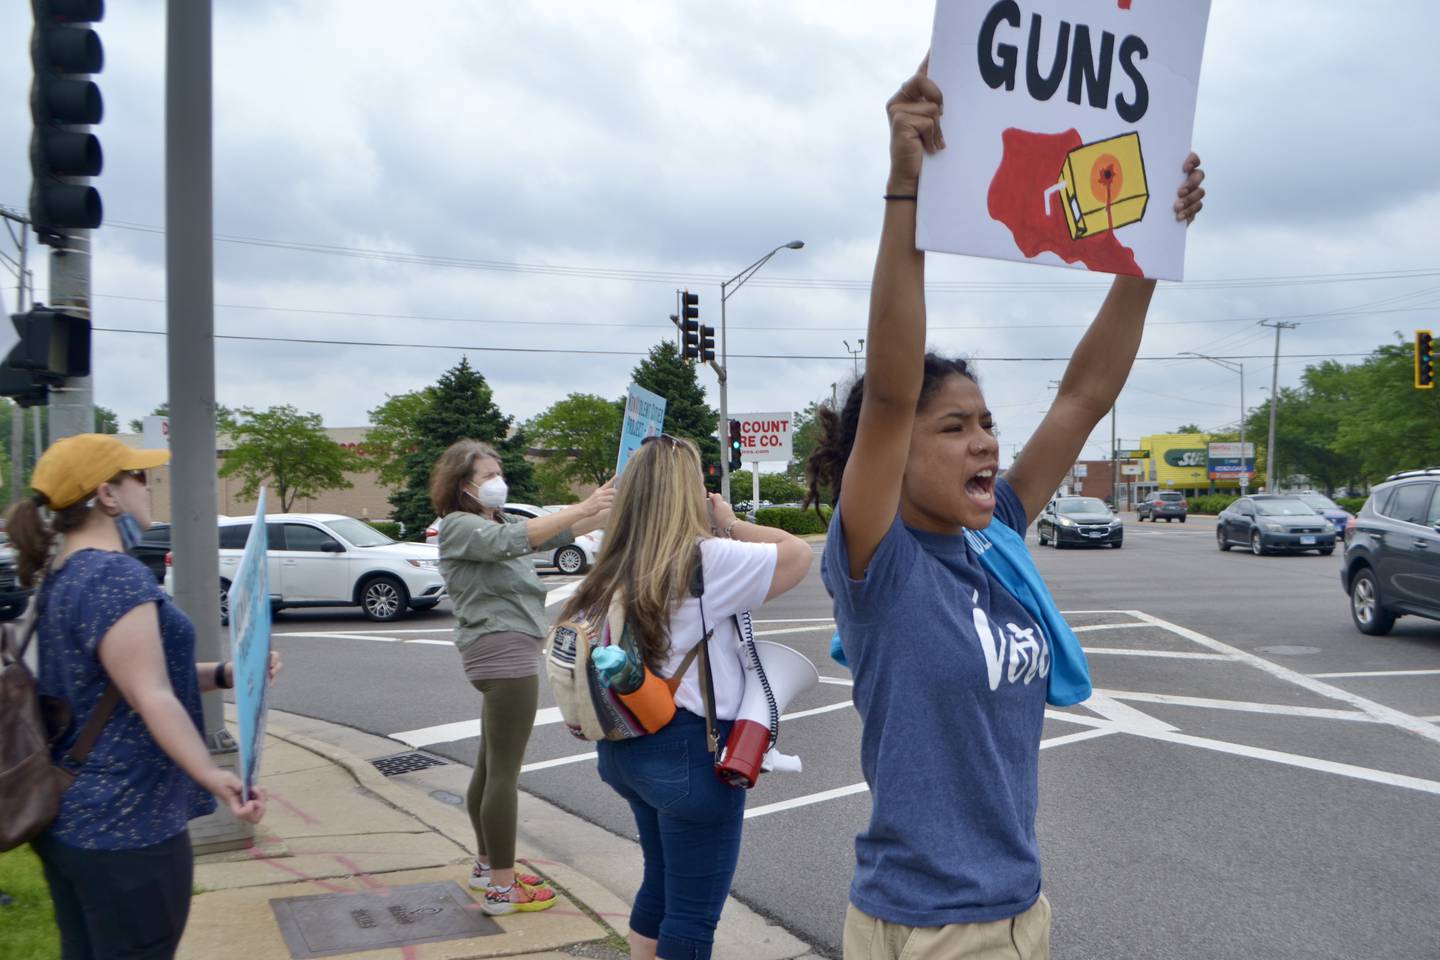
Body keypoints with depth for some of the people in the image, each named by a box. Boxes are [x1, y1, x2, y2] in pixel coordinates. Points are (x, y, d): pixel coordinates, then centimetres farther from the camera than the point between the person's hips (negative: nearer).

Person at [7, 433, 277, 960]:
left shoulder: (60, 576, 11)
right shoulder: (117, 576, -19)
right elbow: (150, 697, -25)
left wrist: (224, 673, 8)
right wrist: (211, 776, -33)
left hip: (64, 819, 10)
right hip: (126, 828, -9)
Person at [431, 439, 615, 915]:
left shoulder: (499, 522, 17)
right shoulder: (459, 527, -9)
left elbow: (558, 534, 10)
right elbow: (512, 541, -27)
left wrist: (609, 508, -4)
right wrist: (583, 508, -30)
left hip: (509, 654, 10)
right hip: (501, 650, -10)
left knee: (491, 766, 16)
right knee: (504, 772, -7)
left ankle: (487, 866, 27)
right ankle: (501, 888, -4)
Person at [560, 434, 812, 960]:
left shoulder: (617, 570, 4)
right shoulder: (705, 559, -17)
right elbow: (797, 553, -11)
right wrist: (732, 525, 3)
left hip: (628, 748, 8)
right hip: (692, 751, -8)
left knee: (659, 887, 25)